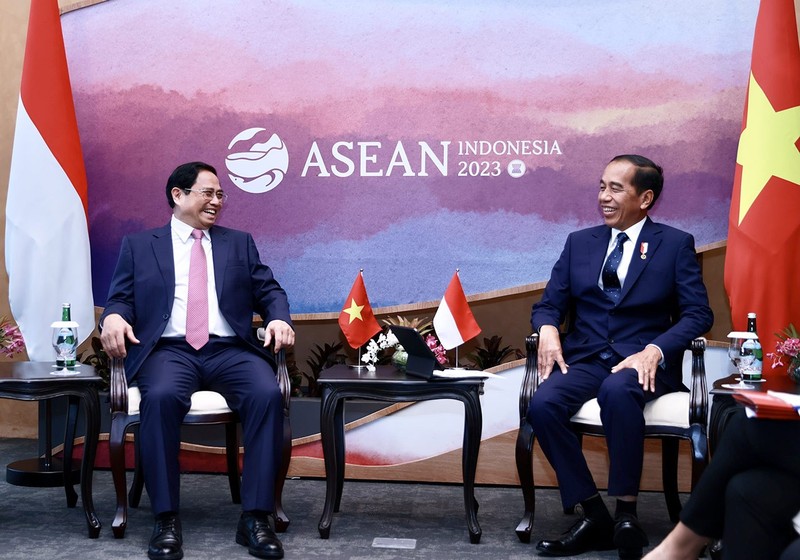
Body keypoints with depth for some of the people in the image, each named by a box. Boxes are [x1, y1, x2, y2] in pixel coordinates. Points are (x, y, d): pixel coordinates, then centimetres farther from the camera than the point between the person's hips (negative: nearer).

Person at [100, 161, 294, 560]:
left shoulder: (239, 243, 22)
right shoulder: (138, 246, 17)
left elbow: (269, 290, 15)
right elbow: (121, 297, 10)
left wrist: (279, 318, -8)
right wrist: (113, 316, -15)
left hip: (229, 350, 2)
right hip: (168, 350, -1)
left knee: (267, 394, -30)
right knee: (161, 397, -36)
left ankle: (255, 518, -24)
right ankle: (166, 519, -25)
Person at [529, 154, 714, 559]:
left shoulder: (675, 244, 5)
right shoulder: (579, 242, 15)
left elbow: (698, 314, -2)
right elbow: (549, 304, 14)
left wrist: (654, 351, -19)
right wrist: (548, 330, -11)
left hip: (642, 361, -3)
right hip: (584, 358, 3)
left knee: (617, 390, -38)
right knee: (542, 404, -28)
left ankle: (626, 515, -25)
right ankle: (594, 516, -16)